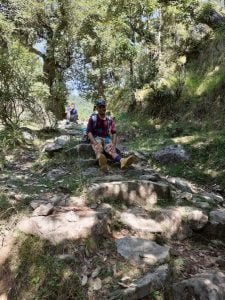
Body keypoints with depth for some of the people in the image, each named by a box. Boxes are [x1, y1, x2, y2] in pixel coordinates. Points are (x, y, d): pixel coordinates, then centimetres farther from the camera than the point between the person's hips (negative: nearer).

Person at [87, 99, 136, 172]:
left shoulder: (110, 119, 10)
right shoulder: (93, 118, 2)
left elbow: (114, 133, 8)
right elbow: (89, 132, -6)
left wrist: (113, 144, -11)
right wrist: (95, 143, -22)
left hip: (106, 138, 3)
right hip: (96, 138, -2)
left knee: (112, 150, -30)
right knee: (98, 149, -38)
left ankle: (122, 161, -64)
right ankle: (102, 162, -74)